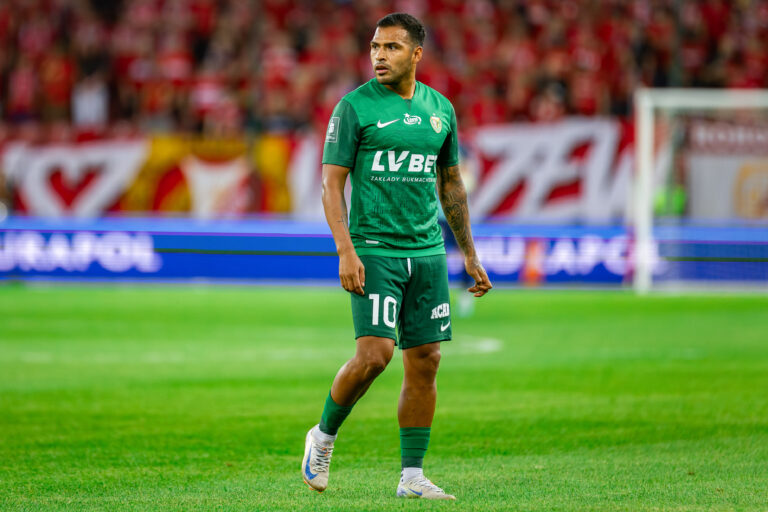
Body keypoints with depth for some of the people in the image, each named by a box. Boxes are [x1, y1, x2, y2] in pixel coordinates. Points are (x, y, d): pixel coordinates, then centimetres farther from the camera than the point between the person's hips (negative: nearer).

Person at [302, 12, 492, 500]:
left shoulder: (440, 109, 11)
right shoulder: (355, 107, -4)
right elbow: (332, 182, -6)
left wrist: (470, 255, 19)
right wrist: (346, 250, -17)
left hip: (427, 251, 5)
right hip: (374, 249, -5)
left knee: (425, 361, 2)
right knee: (375, 353, -17)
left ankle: (412, 476, 9)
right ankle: (324, 436, 7)